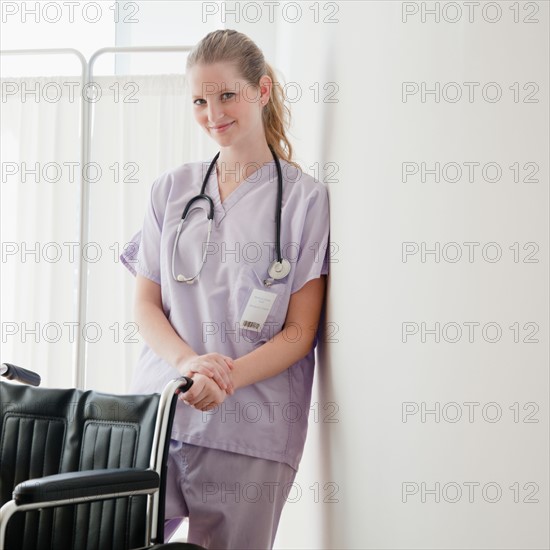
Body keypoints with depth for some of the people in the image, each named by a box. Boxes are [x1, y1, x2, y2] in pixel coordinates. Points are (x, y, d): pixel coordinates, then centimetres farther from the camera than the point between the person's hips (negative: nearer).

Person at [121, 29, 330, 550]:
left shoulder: (305, 198, 1)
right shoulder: (172, 189, 14)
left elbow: (300, 331, -3)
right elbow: (146, 304, 10)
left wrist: (226, 379, -20)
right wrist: (188, 361, -12)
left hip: (248, 430, -3)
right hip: (156, 410, 3)